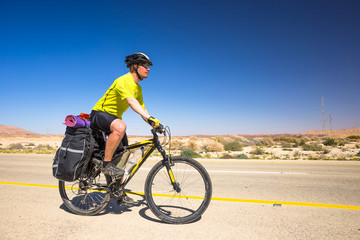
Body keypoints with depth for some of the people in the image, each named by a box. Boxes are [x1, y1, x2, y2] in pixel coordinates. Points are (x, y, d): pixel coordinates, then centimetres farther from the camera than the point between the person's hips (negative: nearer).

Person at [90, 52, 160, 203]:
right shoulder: (124, 81, -21)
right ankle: (106, 164, -24)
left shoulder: (138, 88, 8)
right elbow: (131, 102, -39)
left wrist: (154, 124, -4)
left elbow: (141, 108, 9)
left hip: (114, 118, 9)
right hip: (100, 113, -9)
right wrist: (150, 118, -51)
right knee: (120, 127, -42)